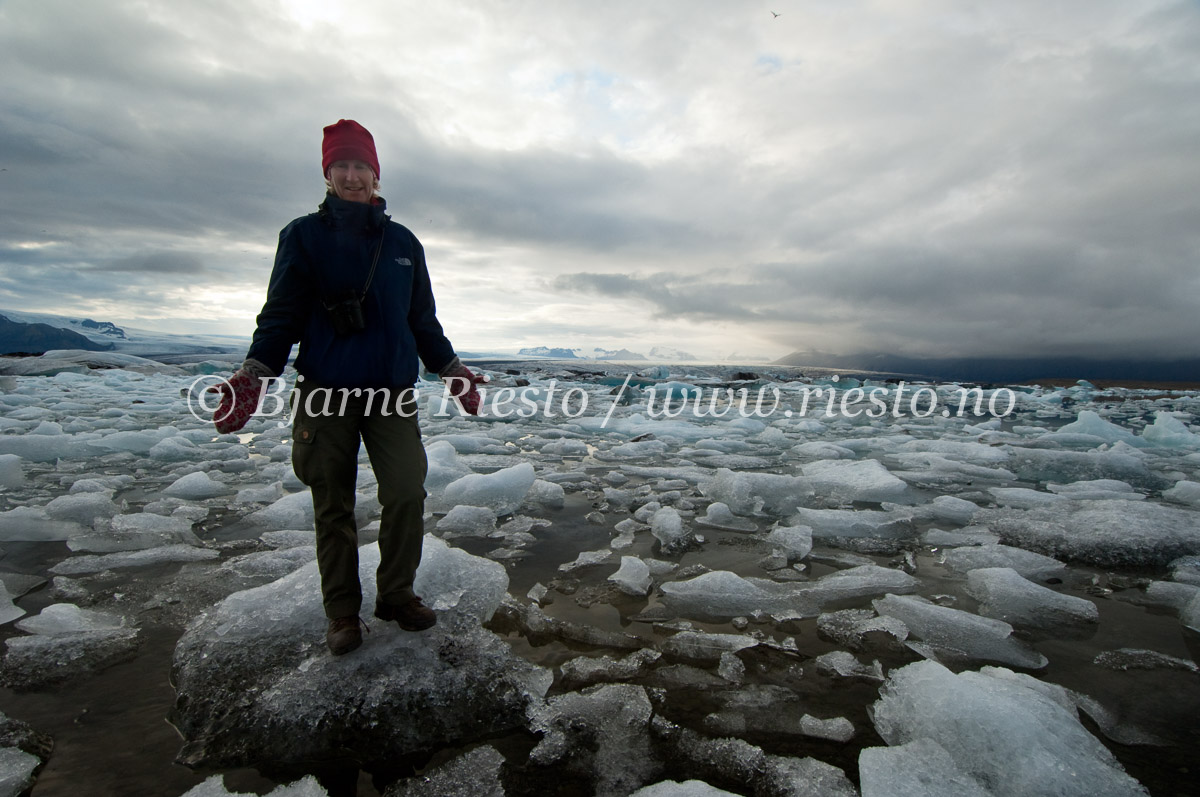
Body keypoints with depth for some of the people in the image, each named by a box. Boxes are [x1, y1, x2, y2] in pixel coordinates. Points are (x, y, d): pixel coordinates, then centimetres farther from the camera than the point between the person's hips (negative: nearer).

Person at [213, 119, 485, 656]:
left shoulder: (402, 242, 13)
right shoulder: (304, 235, 6)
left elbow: (423, 318, 17)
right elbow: (281, 312, 1)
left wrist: (452, 371, 13)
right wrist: (254, 375, -13)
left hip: (392, 390, 2)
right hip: (324, 391, -1)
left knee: (407, 492, -8)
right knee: (333, 506, 5)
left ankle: (396, 595, 12)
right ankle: (342, 611, 20)